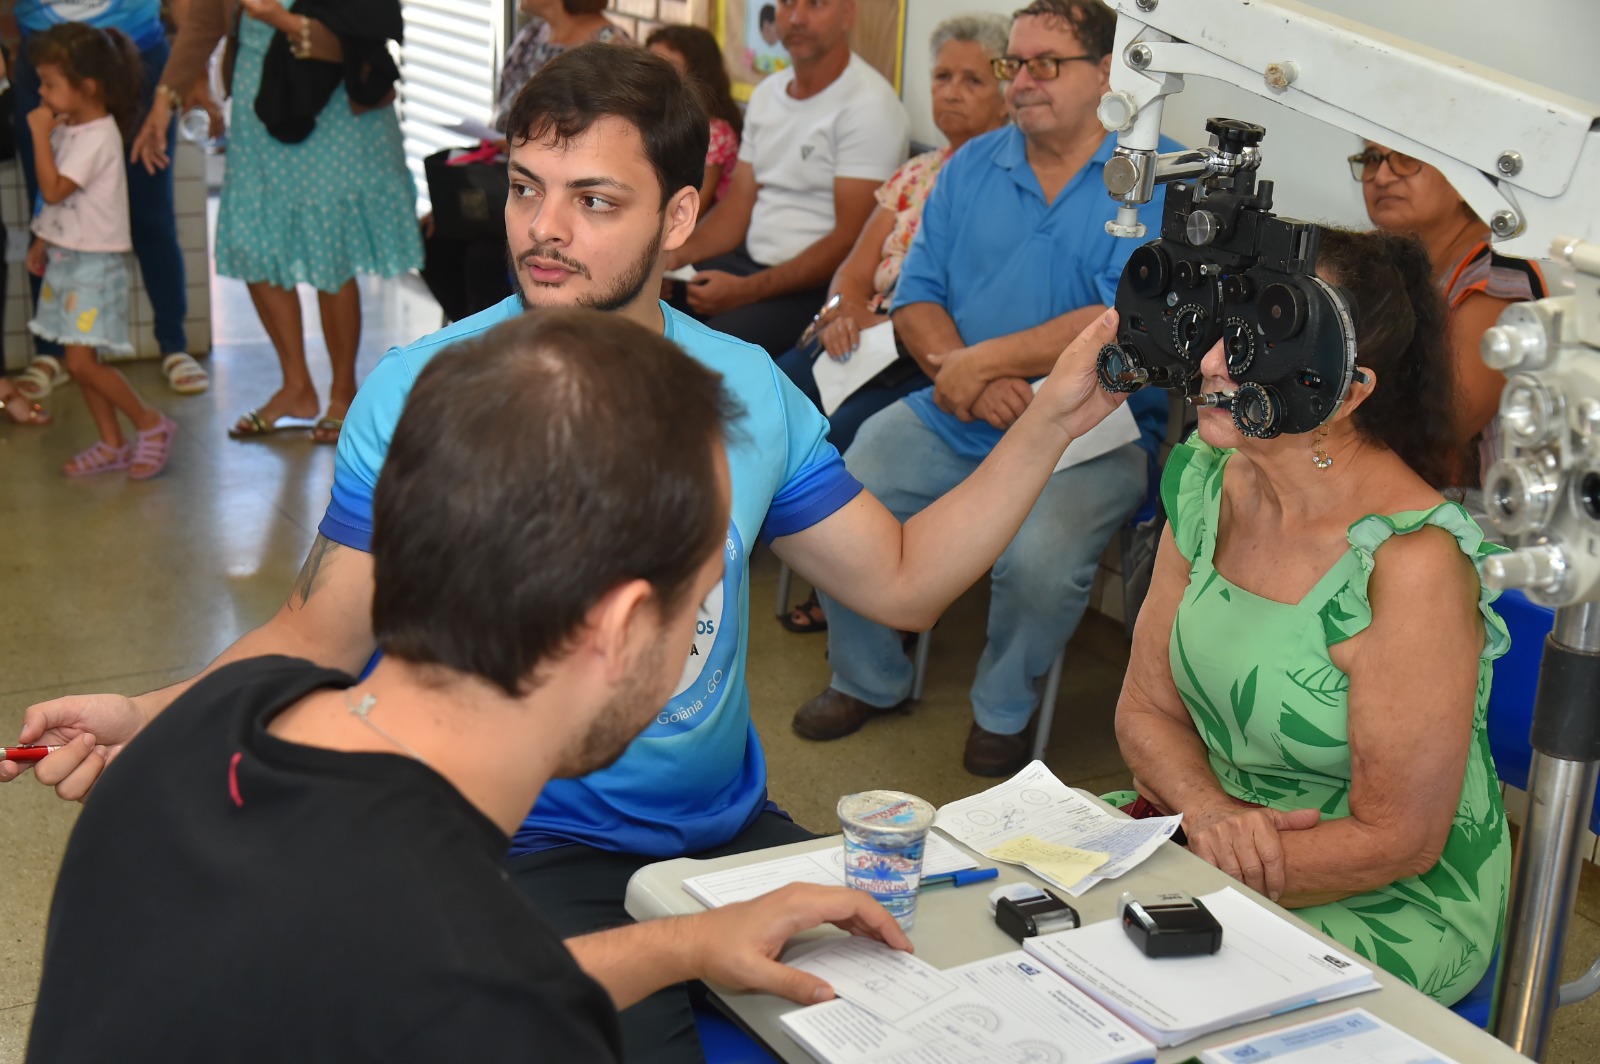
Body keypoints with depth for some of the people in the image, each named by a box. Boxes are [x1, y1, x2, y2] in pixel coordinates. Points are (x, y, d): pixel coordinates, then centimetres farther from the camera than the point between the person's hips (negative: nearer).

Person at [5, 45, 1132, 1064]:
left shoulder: (744, 388, 1)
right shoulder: (419, 392, -9)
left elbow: (903, 580, 7)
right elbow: (326, 631, -4)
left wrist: (1050, 420, -1)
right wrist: (153, 715, -21)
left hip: (733, 826, 4)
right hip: (532, 851, -4)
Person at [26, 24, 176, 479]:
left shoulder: (98, 137, -19)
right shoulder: (66, 127, 9)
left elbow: (54, 190, -24)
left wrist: (40, 134, -20)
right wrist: (42, 241, 19)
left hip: (95, 262, -9)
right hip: (66, 257, 9)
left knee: (82, 361, -12)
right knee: (79, 358, 10)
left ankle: (151, 424, 3)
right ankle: (112, 445, 18)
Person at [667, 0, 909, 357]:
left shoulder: (869, 105, -12)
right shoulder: (767, 93, 14)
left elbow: (850, 241, -17)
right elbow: (739, 204, 15)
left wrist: (746, 291, -22)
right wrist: (679, 254, -4)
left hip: (817, 283, -8)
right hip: (749, 259, 8)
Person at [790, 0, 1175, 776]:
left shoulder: (1158, 177, -5)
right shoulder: (972, 167, 12)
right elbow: (916, 299, 7)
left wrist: (986, 360, -16)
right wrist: (963, 375, -14)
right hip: (950, 418, 5)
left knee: (1039, 560, -31)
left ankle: (1003, 709, 3)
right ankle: (868, 681, 15)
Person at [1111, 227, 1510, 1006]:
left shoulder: (1411, 562, -25)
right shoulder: (1207, 476, -4)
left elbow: (1395, 841, -20)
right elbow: (1146, 709, 2)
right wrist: (1210, 811, -18)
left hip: (1385, 909, -6)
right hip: (1213, 846, 6)